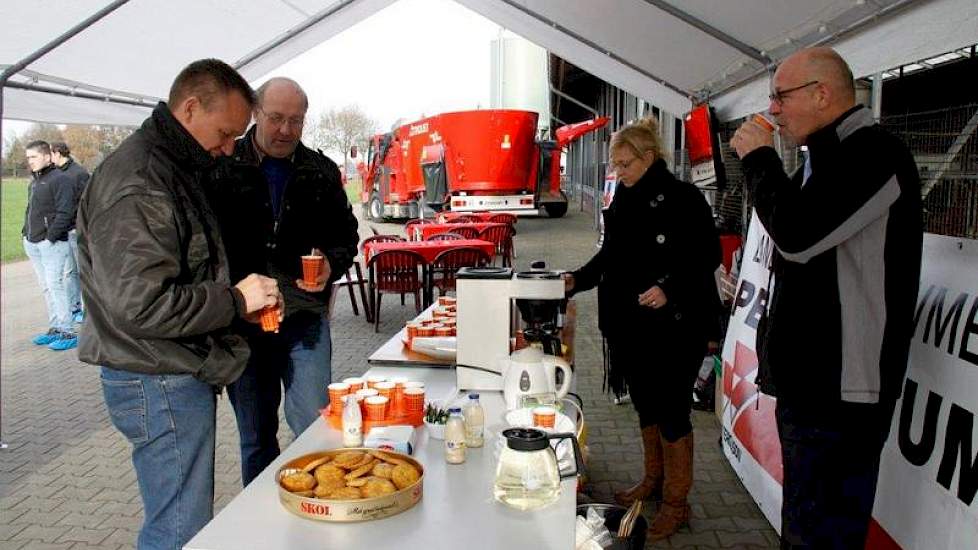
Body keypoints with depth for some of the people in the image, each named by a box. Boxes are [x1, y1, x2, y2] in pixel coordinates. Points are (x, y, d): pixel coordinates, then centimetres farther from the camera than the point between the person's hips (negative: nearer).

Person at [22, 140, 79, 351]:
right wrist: (26, 233, 14)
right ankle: (55, 329, 18)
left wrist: (51, 237, -20)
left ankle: (67, 332, -7)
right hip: (33, 244, 9)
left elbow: (64, 213, -17)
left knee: (54, 284, -11)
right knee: (46, 286, 11)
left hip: (52, 243, -9)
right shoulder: (34, 182, 18)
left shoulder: (59, 179, -10)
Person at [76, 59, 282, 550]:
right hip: (158, 384, -10)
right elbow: (139, 304, -26)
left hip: (182, 376, 10)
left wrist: (247, 297, 7)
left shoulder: (174, 169, 15)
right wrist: (236, 300, -16)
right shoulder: (135, 185, -19)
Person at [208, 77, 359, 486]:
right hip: (241, 318, 0)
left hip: (304, 318, 1)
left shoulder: (322, 172, 6)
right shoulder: (223, 167, -1)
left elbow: (346, 234, 14)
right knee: (255, 435, 14)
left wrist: (332, 264, -8)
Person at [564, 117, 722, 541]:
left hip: (676, 326, -6)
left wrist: (669, 288, -22)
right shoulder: (622, 202, 7)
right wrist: (579, 280, -1)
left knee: (670, 409, 1)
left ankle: (676, 502, 18)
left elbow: (709, 257, -11)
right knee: (644, 403, 17)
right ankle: (653, 479, 37)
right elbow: (609, 255, 13)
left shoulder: (684, 199, -12)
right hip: (632, 325, 7)